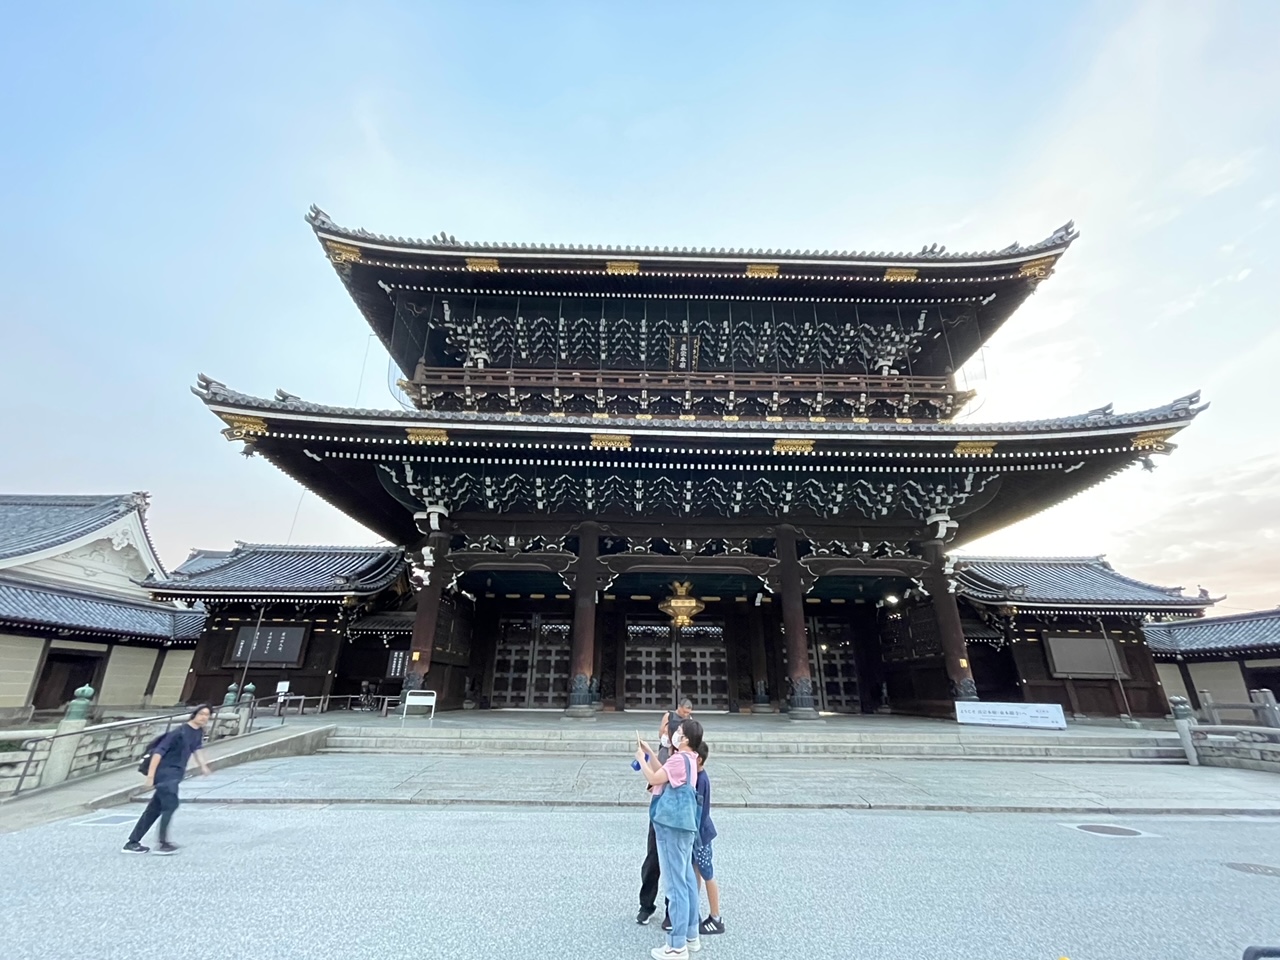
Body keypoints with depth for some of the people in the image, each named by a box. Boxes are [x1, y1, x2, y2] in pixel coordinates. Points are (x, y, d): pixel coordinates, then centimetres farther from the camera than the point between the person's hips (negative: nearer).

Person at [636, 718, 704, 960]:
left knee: (675, 885, 1)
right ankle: (691, 936, 32)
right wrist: (650, 753, 9)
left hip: (672, 828, -10)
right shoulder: (687, 758, 8)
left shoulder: (679, 759, -24)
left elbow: (654, 778, -23)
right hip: (683, 826, 10)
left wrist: (641, 758, -9)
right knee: (687, 881, 19)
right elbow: (663, 773, 15)